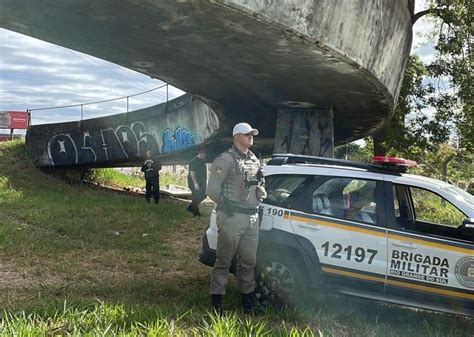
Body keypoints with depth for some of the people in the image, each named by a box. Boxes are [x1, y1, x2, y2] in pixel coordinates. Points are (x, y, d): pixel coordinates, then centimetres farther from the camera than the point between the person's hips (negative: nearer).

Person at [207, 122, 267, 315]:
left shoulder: (254, 160, 16)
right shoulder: (226, 160, -9)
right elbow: (212, 190, -12)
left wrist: (258, 200, 10)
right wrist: (227, 205, -5)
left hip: (252, 218, 7)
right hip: (232, 218, -7)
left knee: (249, 261, 13)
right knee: (224, 261, 0)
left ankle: (247, 298, 24)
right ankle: (216, 301, 9)